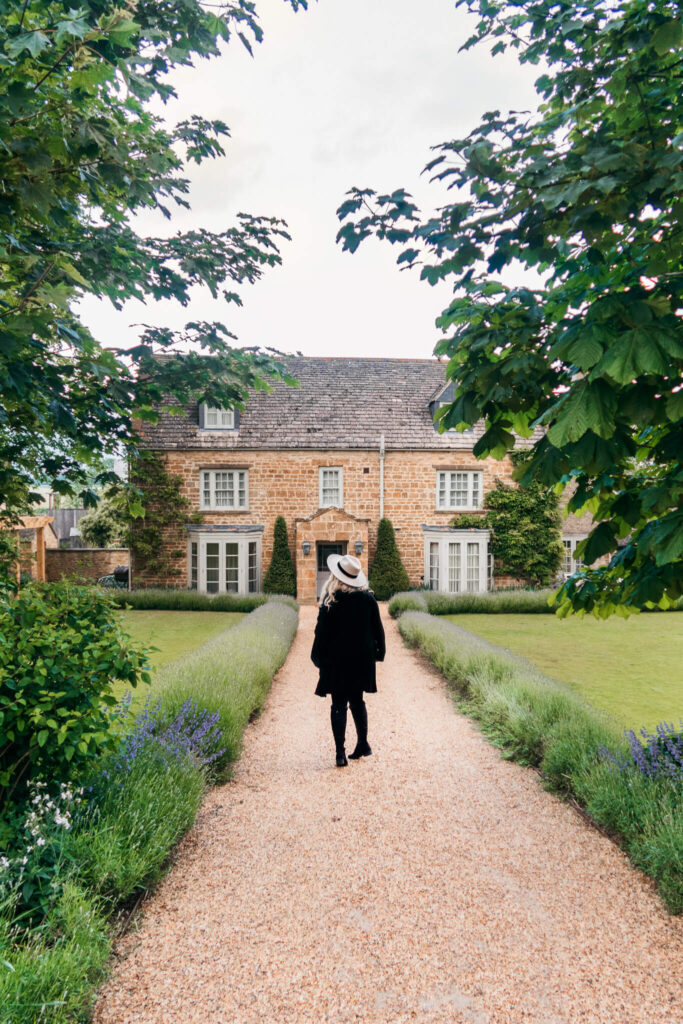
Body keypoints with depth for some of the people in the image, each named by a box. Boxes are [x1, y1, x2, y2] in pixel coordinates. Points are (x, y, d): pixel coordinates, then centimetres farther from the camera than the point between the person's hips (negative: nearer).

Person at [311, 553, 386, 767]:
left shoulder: (331, 600, -12)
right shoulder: (368, 598, -2)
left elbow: (322, 631, -9)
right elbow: (378, 628, 5)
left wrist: (318, 657, 1)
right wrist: (379, 652, 15)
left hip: (337, 659, -4)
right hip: (362, 659, 4)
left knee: (338, 705, 2)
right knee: (357, 701, 19)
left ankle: (340, 753, 0)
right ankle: (363, 744, 25)